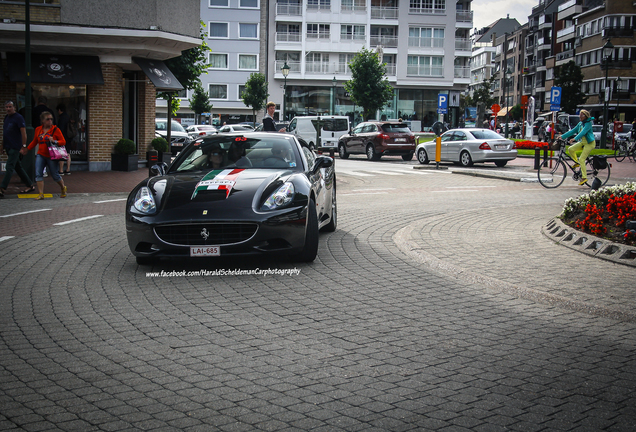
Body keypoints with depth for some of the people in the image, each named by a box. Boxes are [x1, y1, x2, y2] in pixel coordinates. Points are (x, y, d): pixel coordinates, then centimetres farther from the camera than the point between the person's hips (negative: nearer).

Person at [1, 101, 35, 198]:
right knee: (18, 167, 13)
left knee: (9, 167, -12)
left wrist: (24, 146, -18)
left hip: (15, 147, -9)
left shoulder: (18, 118, -9)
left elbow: (23, 133, -13)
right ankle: (30, 185, 21)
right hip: (8, 147, 9)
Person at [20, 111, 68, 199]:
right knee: (38, 174, -8)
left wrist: (54, 141, -20)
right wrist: (27, 149, 23)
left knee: (55, 175, 2)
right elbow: (35, 141, 24)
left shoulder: (55, 129, -3)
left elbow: (63, 142, -4)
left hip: (51, 156, -4)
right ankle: (41, 194, -6)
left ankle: (63, 188, 29)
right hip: (41, 155, 4)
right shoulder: (38, 129, 9)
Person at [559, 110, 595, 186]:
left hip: (589, 143, -8)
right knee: (570, 149, -10)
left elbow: (583, 132, -31)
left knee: (582, 159, -15)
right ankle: (577, 162, 11)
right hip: (583, 142, 8)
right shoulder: (580, 123, 9)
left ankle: (584, 177, -9)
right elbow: (573, 131, 9)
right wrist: (562, 136, 1)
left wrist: (575, 138, -44)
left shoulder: (588, 123, -16)